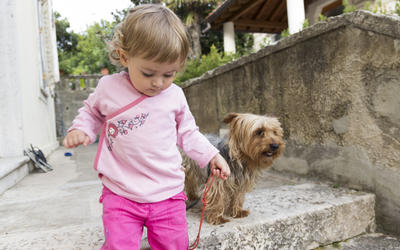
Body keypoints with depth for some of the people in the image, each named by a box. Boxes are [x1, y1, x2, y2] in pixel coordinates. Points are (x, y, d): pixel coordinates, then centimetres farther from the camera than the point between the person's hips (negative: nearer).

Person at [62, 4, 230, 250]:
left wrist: (211, 155, 7)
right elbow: (91, 112, 17)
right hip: (121, 195, -1)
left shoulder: (175, 95, 1)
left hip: (168, 194, 2)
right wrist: (80, 129, -2)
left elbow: (187, 132, 14)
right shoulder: (109, 88, -3)